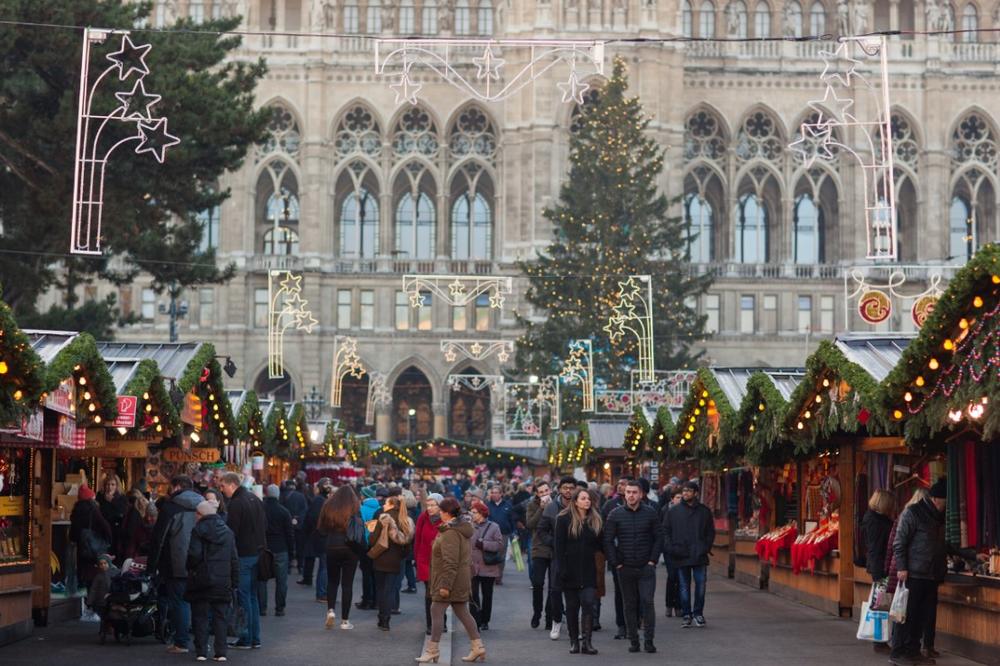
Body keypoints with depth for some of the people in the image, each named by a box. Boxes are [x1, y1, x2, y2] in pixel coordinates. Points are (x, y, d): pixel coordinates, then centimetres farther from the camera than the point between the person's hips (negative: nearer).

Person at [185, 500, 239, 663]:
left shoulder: (198, 530, -7)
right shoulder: (228, 532, 8)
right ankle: (221, 652, 5)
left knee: (200, 617, 5)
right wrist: (234, 582, 11)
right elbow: (234, 559, 8)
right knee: (220, 618, 8)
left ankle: (201, 652, 4)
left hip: (202, 580, -3)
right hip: (223, 581, 4)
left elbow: (194, 554, -15)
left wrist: (190, 569, 3)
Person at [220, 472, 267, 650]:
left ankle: (245, 639, -1)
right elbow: (264, 525, 18)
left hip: (243, 555, -8)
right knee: (252, 595, 14)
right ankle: (255, 638, 16)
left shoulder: (236, 503, -15)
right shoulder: (255, 499, 12)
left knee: (243, 597, -3)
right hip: (257, 553, 8)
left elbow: (231, 531, -18)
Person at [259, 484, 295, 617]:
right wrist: (291, 551, 6)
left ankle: (262, 608, 8)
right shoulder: (284, 512, -5)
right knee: (281, 581, 5)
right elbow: (290, 534, -2)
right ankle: (279, 608, 4)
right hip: (280, 551, -1)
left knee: (261, 580, 9)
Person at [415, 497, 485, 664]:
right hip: (462, 579, 10)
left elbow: (450, 562, -24)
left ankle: (432, 650, 0)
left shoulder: (450, 533, -18)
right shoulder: (462, 528, 13)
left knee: (437, 611, -3)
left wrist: (445, 584, -23)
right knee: (462, 612, 13)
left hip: (449, 580, -10)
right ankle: (478, 647, 13)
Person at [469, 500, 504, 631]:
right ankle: (476, 621, -3)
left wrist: (483, 544, -16)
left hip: (488, 567, 0)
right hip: (473, 567, 0)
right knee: (474, 594, -8)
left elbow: (499, 544, -9)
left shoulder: (493, 527, -2)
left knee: (487, 595, 10)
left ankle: (484, 621, 23)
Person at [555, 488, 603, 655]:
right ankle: (574, 641, 13)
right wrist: (562, 569, -12)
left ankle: (587, 642, -9)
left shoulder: (595, 520, 9)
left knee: (588, 604, -10)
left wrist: (601, 565, 5)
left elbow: (599, 546, 13)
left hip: (588, 571, 2)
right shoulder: (564, 519, -2)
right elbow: (559, 546, -6)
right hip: (570, 570, -2)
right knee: (572, 606, 6)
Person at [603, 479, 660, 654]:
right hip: (625, 568, 1)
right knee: (629, 605, 5)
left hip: (646, 567, -1)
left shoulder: (650, 513, 1)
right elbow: (608, 541, 2)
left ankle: (648, 640, -1)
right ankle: (633, 640, 12)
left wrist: (653, 560, -3)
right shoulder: (615, 514, 0)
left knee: (647, 602, -7)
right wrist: (616, 563, -2)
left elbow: (657, 538, 5)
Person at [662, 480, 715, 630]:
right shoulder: (673, 511, 5)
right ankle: (686, 614, 13)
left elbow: (711, 532, 11)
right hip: (681, 555, 0)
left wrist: (706, 547, -2)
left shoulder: (704, 511, 7)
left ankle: (698, 613, 14)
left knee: (700, 585, 1)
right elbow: (665, 531, 6)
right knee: (684, 586, 5)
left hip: (700, 555, 0)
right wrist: (670, 548, -5)